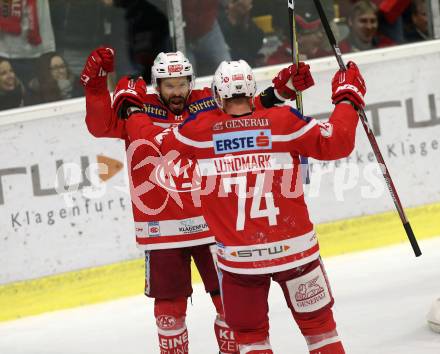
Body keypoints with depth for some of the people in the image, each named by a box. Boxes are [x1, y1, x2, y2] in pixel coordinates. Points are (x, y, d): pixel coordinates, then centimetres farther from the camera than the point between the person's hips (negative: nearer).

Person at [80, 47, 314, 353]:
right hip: (162, 231, -2)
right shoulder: (137, 112, -3)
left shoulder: (210, 105, 1)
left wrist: (282, 90, -11)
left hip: (212, 223, 2)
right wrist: (96, 85, -24)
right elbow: (102, 125, -11)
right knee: (170, 306, 6)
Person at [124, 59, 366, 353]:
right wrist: (347, 98, 10)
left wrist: (133, 110, 26)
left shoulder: (201, 128, -3)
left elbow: (151, 142, 7)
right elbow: (335, 143, -5)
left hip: (238, 257, 0)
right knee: (319, 325, 14)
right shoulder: (283, 120, -6)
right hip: (294, 249, 0)